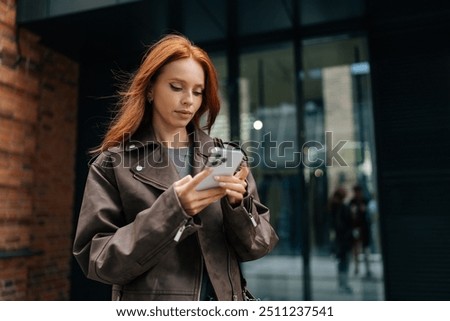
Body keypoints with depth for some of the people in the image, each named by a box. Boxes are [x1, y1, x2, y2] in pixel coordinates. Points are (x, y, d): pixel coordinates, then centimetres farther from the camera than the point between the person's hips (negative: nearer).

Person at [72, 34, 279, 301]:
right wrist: (171, 210, -23)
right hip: (150, 303, -2)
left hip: (223, 299, 3)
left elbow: (256, 246, 0)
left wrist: (238, 204, -20)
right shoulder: (113, 163, -6)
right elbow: (97, 259, -11)